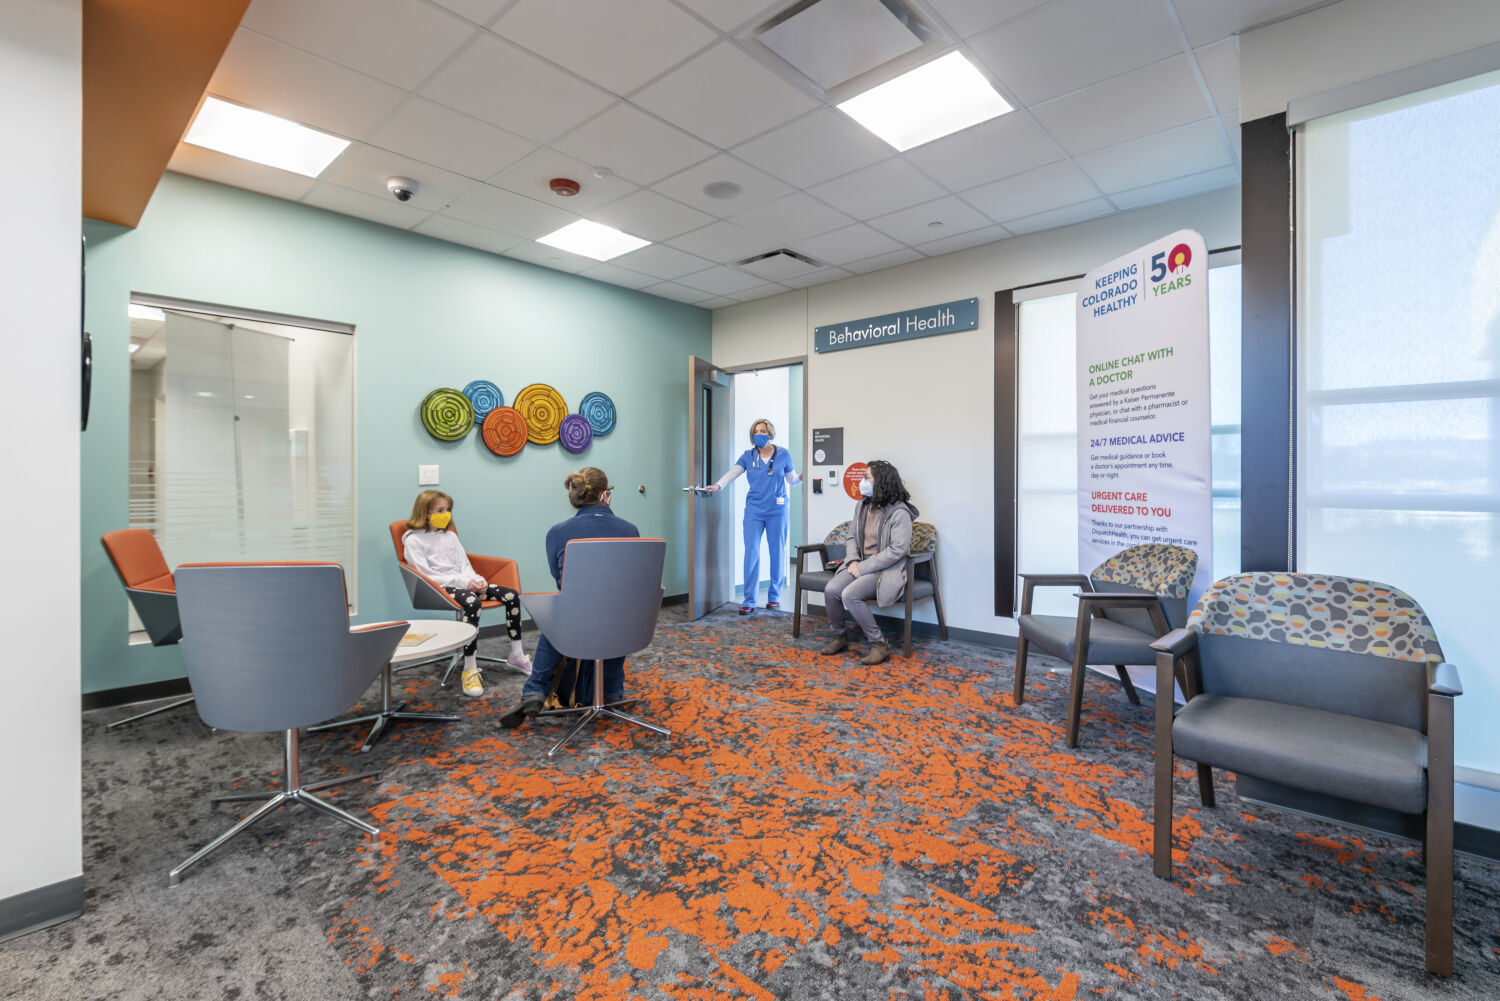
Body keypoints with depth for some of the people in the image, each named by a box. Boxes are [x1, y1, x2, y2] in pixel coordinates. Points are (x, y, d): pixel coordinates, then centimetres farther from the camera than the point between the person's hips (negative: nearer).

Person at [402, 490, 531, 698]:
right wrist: (462, 582, -18)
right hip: (439, 588, -7)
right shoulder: (413, 540, 1)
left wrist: (477, 580, -6)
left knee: (511, 595, -11)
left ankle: (516, 654, 1)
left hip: (462, 584, 7)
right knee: (472, 602, -39)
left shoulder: (450, 536, 22)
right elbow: (426, 575, -9)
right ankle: (470, 670, -35)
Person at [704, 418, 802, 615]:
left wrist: (802, 477, -13)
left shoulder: (783, 454, 2)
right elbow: (732, 473, -9)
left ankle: (774, 596, 22)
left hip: (778, 510, -1)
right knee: (751, 553, -5)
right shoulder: (748, 456, 4)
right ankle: (749, 601, 1)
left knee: (777, 553, 6)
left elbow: (792, 480, 9)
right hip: (754, 510, 1)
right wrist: (718, 485, -27)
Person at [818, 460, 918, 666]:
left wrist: (864, 567, -19)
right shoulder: (862, 505, 10)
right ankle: (839, 637, 5)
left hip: (885, 569, -6)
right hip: (860, 564, 7)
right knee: (831, 590, -19)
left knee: (850, 595, -29)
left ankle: (879, 644, -12)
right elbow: (852, 537, 16)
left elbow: (898, 550, -19)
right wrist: (853, 560, -4)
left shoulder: (899, 512, -13)